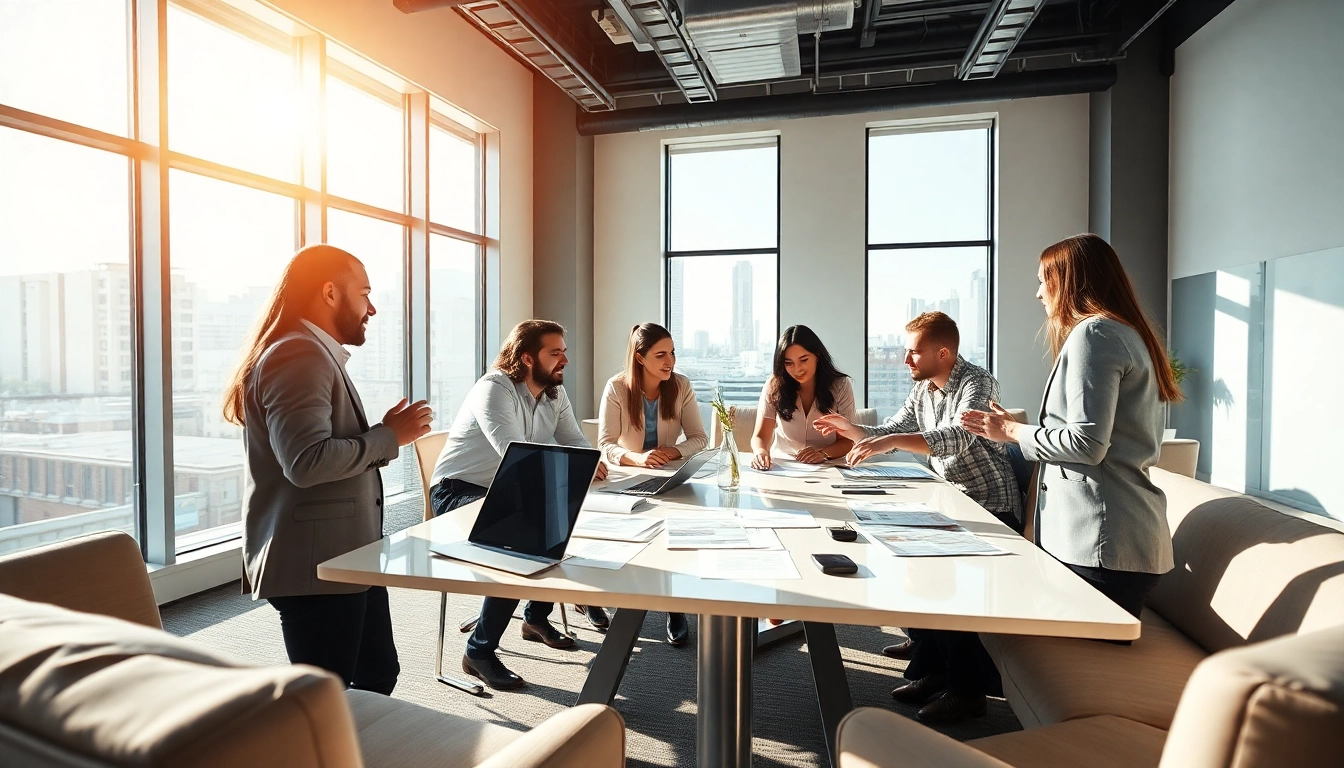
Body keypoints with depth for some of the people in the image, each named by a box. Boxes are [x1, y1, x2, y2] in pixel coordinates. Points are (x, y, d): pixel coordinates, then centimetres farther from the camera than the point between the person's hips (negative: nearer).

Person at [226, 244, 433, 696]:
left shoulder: (318, 354, 19)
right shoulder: (298, 354, -16)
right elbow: (308, 461, -27)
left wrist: (385, 437, 11)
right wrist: (388, 437, -16)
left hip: (343, 555, 11)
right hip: (315, 565, -10)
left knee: (378, 675, 19)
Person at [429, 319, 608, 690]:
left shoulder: (555, 393, 3)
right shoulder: (493, 388, -23)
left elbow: (575, 442, 1)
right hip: (458, 493, -7)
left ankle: (537, 617, 11)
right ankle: (479, 651, -12)